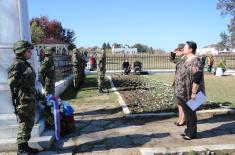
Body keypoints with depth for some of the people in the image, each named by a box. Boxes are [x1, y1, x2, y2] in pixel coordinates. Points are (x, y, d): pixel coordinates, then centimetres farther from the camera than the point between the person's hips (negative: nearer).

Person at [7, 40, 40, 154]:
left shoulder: (26, 64, 14)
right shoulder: (17, 65, -13)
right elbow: (12, 82, -18)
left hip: (30, 100, 9)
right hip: (23, 101, -9)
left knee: (29, 124, 16)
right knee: (24, 124, 1)